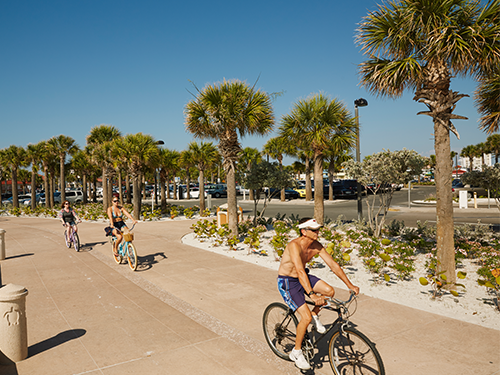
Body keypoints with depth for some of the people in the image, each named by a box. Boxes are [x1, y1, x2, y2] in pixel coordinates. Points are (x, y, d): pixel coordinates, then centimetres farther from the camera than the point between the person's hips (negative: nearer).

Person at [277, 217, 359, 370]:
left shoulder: (316, 246, -9)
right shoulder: (295, 245, -30)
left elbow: (333, 264, -5)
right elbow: (300, 271, -40)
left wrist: (350, 285, -8)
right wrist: (312, 295, -48)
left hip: (303, 277, 7)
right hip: (287, 282, -6)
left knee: (329, 291, -14)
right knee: (306, 317, -17)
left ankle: (315, 315, 13)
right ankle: (296, 352, 6)